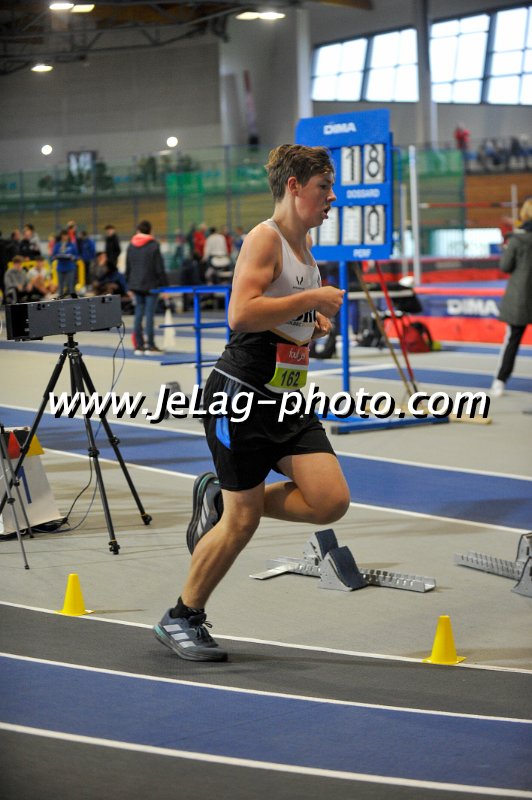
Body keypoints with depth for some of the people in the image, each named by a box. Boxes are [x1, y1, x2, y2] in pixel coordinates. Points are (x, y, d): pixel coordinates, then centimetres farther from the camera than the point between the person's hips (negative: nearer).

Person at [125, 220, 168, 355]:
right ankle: (150, 345, -4)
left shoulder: (131, 246, 7)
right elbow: (160, 268, -9)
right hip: (151, 285, -5)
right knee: (150, 313, -4)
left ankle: (139, 345, 9)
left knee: (138, 313, 8)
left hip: (136, 286, 5)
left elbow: (127, 267, 13)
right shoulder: (153, 246, -8)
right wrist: (164, 286, -4)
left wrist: (129, 285, 22)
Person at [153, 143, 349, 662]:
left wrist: (315, 321, 13)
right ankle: (180, 620, 17)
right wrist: (311, 299, -21)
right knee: (242, 520, -3)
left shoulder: (304, 242, 14)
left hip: (288, 399, 8)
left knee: (331, 501, -7)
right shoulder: (264, 239, -13)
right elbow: (241, 315, -28)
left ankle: (217, 498, 14)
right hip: (241, 394, -8)